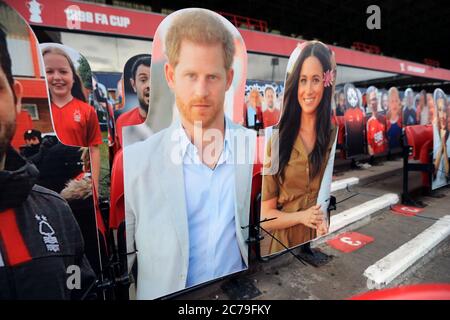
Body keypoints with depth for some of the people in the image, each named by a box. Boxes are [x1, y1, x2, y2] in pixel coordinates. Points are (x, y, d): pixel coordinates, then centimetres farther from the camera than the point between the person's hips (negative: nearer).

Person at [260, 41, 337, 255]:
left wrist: (327, 220, -11)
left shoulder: (335, 137, -2)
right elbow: (266, 217, -1)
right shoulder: (278, 138, -3)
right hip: (284, 244, -1)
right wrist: (302, 217, -15)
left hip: (324, 244, 1)